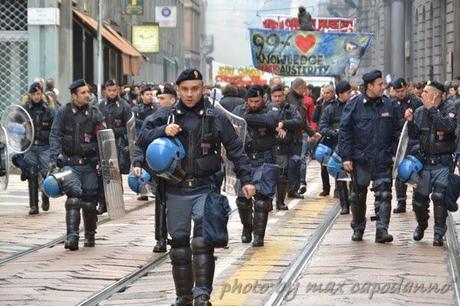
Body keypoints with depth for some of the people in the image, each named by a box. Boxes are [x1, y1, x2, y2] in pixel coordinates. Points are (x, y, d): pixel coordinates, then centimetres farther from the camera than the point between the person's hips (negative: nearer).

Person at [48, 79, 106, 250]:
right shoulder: (64, 113, 2)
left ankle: (90, 236, 24)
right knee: (74, 195, -21)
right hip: (70, 164, -2)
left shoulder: (94, 112, 5)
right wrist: (53, 160, -15)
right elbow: (55, 136, -2)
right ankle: (72, 236, -22)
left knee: (89, 202, 4)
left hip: (90, 164, 2)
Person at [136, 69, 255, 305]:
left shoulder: (216, 118, 3)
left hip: (206, 189, -2)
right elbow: (143, 139, 3)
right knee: (179, 244, 7)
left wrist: (246, 179, -1)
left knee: (203, 242, -15)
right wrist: (163, 131, -15)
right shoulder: (166, 116, 7)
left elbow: (235, 150, 6)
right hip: (176, 191, 2)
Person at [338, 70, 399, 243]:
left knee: (383, 195, -7)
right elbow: (344, 131, -3)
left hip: (383, 160, 2)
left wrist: (395, 153, 5)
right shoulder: (355, 105, -3)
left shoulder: (388, 105, 6)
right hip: (360, 159, -2)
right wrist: (346, 157, -8)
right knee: (358, 196, 9)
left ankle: (382, 229, -8)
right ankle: (358, 229, 23)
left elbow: (396, 131, 13)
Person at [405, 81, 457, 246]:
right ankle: (421, 225, 31)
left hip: (443, 163, -4)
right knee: (419, 197, 5)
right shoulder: (419, 111, 5)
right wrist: (410, 121, -12)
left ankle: (439, 234, 2)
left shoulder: (449, 108, -7)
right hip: (425, 162, 4)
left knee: (439, 198, -10)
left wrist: (431, 109, -25)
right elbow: (414, 136, 6)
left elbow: (449, 126, -26)